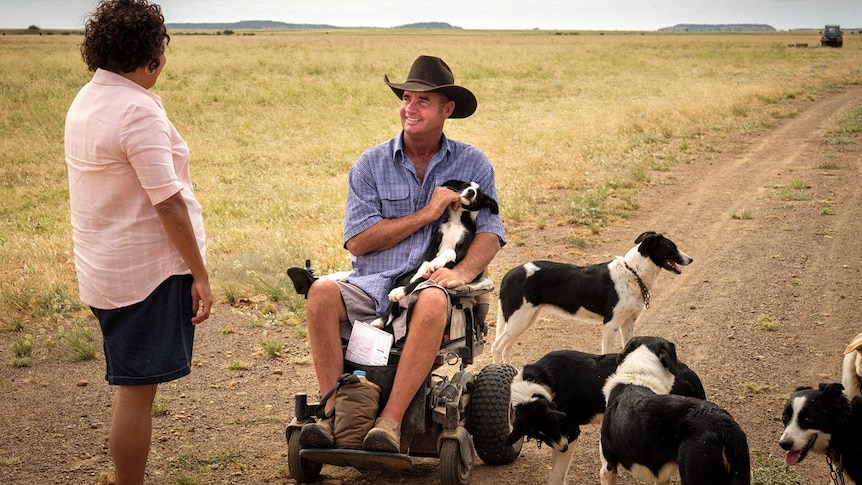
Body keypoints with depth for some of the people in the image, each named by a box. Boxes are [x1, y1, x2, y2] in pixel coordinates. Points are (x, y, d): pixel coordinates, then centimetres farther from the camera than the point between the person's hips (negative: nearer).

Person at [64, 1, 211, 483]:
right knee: (138, 388, 0)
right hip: (148, 269, -9)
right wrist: (199, 274, -15)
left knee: (132, 384, 19)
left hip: (103, 268, 9)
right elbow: (167, 203, -21)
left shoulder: (85, 101, 10)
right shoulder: (138, 110, -19)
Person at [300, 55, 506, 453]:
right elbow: (356, 240, -1)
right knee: (322, 292, -30)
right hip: (372, 283, 2)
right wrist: (426, 214, -7)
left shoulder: (472, 164, 9)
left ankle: (390, 421, -35)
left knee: (432, 301, -38)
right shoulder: (370, 164, 8)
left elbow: (490, 231, 3)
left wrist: (463, 272, -18)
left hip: (429, 283, -1)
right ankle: (333, 412, -26)